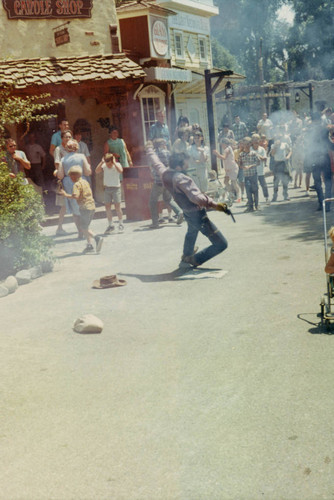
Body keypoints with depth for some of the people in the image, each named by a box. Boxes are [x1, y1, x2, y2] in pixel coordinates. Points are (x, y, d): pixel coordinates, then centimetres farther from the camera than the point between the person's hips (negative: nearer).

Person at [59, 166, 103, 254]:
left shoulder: (77, 184, -10)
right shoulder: (85, 182, 16)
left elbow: (75, 196, -24)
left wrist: (66, 195, -14)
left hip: (85, 207, -8)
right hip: (92, 206, 8)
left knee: (83, 227, 0)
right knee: (86, 227, 16)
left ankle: (97, 238, -15)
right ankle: (89, 245, 8)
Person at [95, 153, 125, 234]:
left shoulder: (117, 164, -8)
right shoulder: (104, 166, -1)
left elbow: (120, 170, -29)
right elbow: (96, 171, -16)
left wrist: (114, 162, -26)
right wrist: (101, 162, -17)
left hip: (116, 188, -3)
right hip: (107, 188, 3)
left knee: (117, 207, -5)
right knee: (107, 207, 4)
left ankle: (121, 225, 9)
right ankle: (110, 225, 16)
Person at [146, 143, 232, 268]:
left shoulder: (165, 173, -3)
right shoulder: (181, 179, -29)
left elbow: (156, 163, 18)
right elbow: (196, 197, -42)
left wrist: (149, 149, 36)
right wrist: (214, 205, -45)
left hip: (188, 214, 10)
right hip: (198, 215, -10)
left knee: (191, 232, 43)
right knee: (221, 244, -6)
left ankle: (186, 257, 62)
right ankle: (194, 260, 3)